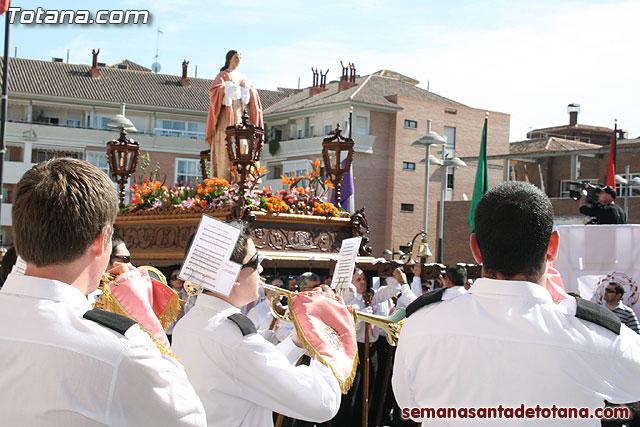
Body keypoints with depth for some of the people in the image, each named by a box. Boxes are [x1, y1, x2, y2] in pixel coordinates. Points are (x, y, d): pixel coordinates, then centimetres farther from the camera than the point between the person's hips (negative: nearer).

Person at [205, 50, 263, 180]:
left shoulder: (242, 77, 23)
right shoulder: (223, 75, 8)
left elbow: (253, 93, 12)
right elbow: (214, 90, -9)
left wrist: (248, 88, -10)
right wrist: (227, 88, -24)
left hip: (240, 113, 5)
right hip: (227, 113, -5)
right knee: (226, 145, -12)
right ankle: (224, 179, -16)